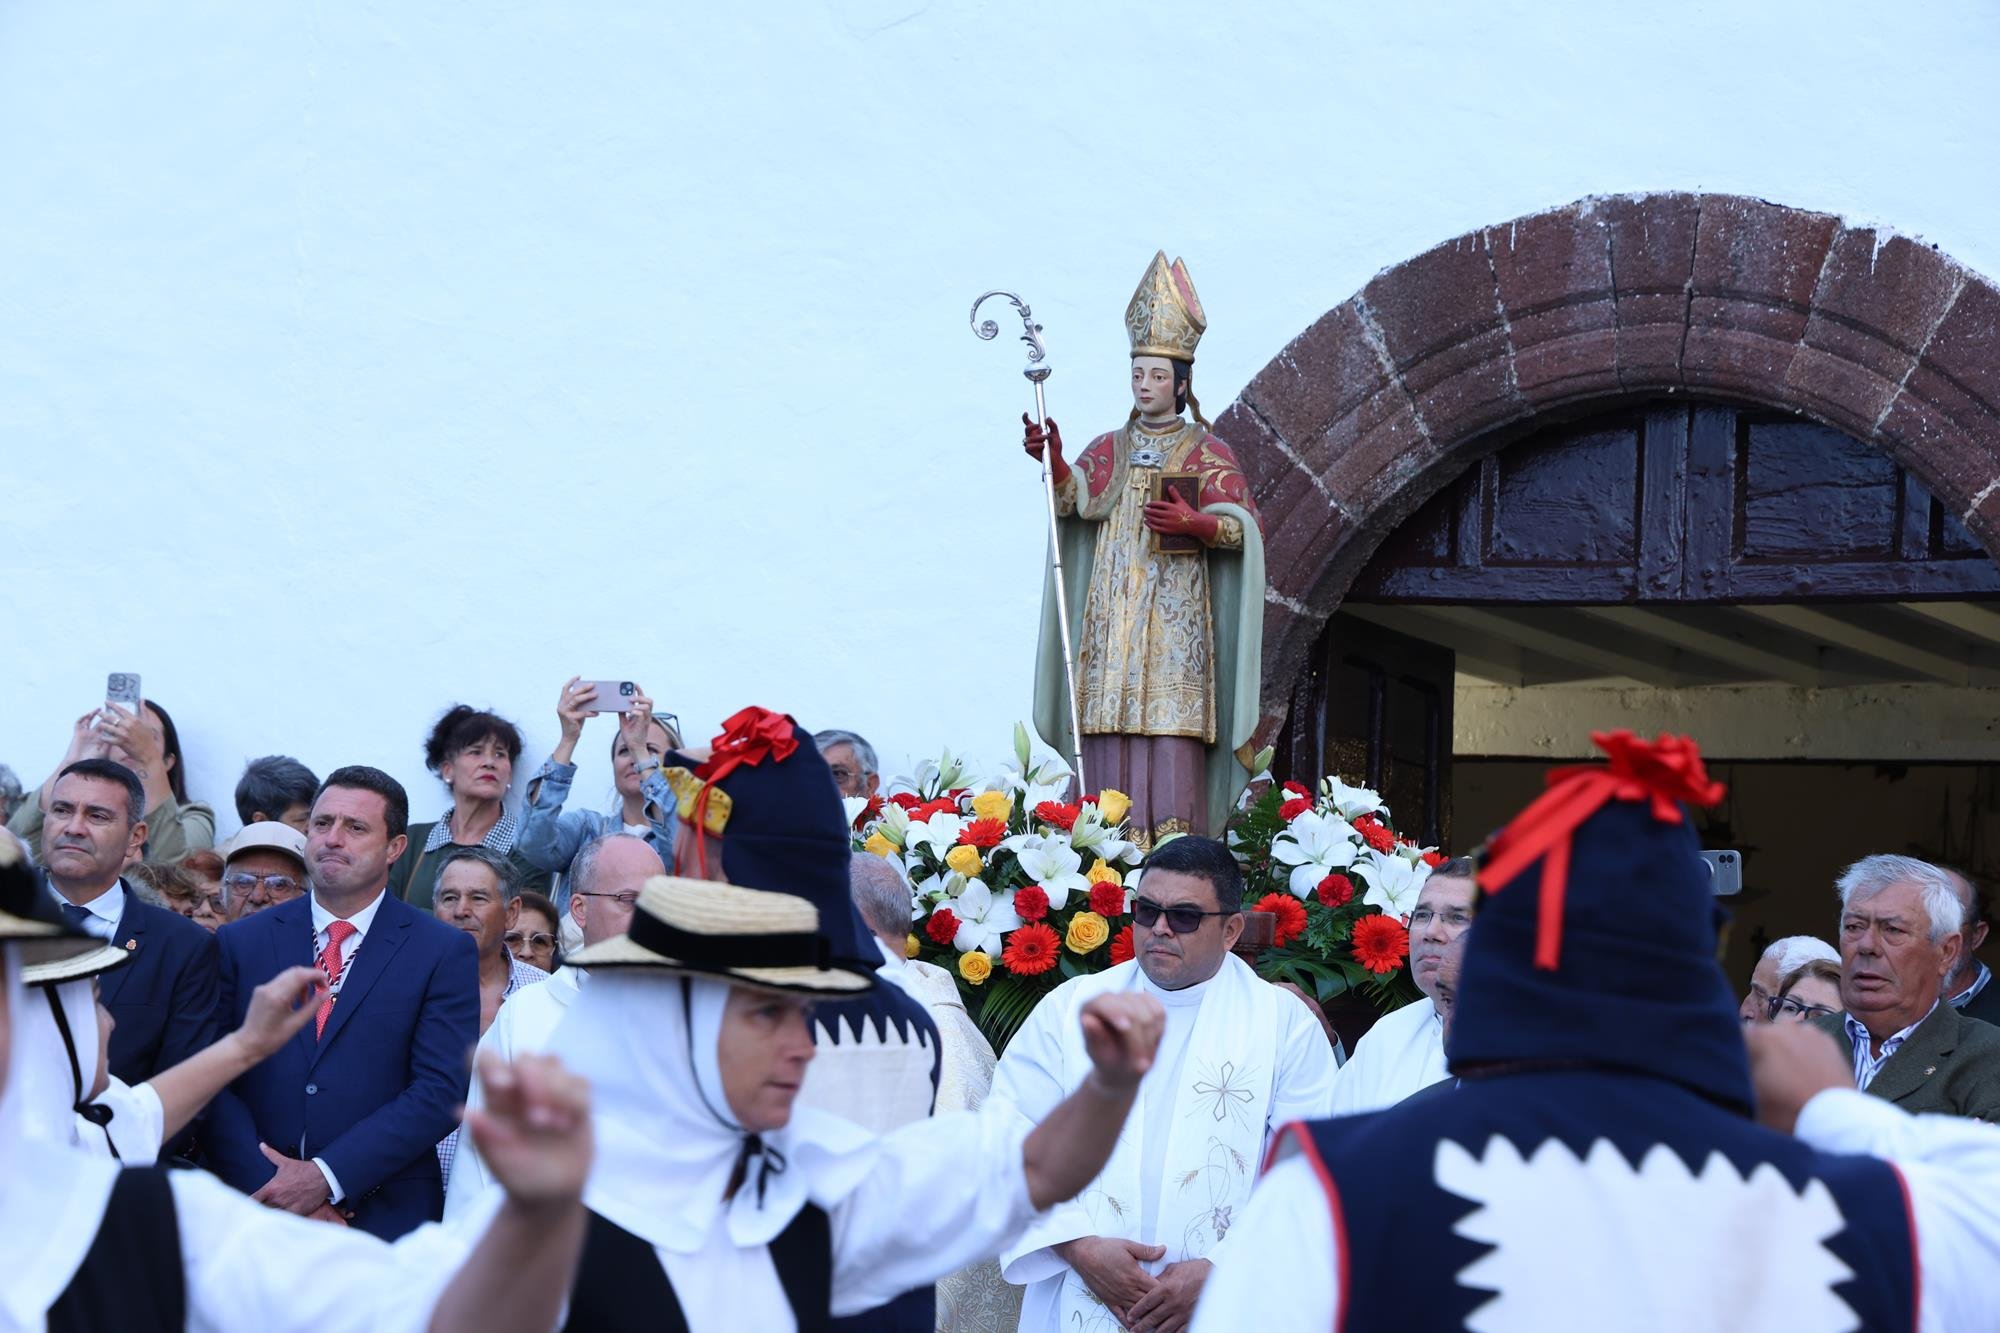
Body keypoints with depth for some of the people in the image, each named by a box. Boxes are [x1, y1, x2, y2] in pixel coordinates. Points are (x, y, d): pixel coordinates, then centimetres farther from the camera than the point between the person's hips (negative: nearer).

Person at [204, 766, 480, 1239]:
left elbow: (442, 1090, -8)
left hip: (387, 1218, -1)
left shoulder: (444, 952, 1)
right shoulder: (241, 943, 7)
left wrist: (326, 1178, -15)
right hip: (256, 1216, 1)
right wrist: (272, 1189, -13)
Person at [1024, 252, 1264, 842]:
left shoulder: (1208, 452, 9)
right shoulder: (1109, 449, 17)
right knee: (1111, 739, -6)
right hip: (1112, 613, 3)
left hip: (1176, 617, -3)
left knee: (1172, 740, -12)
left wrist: (1196, 524, -16)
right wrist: (1053, 461, -21)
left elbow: (1244, 528, 2)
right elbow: (1075, 498, -2)